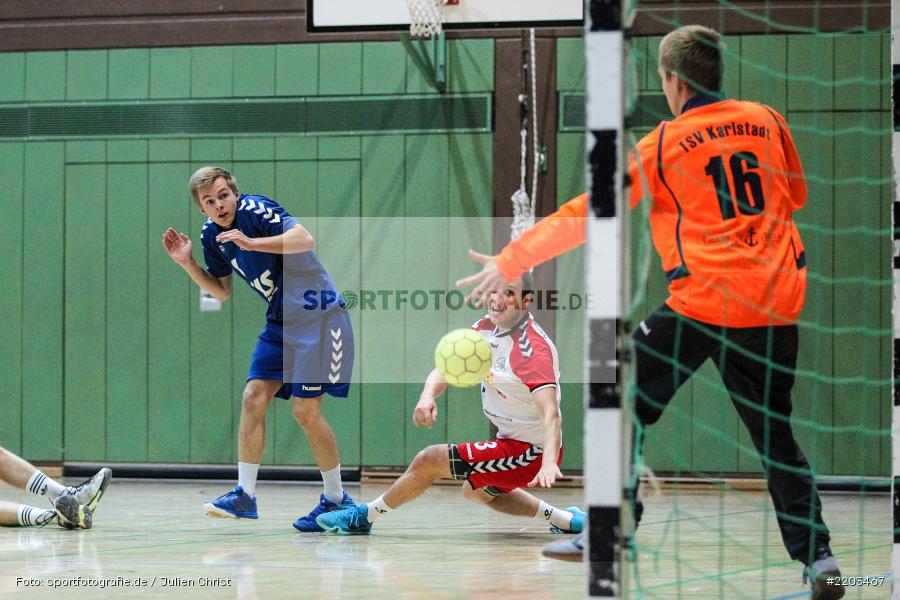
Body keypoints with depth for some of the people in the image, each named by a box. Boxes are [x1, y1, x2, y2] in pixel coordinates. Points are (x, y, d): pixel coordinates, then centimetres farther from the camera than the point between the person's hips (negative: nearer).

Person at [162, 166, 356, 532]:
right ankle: (245, 495, 3)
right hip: (280, 321, 8)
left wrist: (251, 242, -35)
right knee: (254, 396, -3)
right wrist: (187, 263, 5)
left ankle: (336, 499, 4)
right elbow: (222, 292, 18)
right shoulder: (211, 235, 7)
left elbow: (305, 240, -28)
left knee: (305, 409, -9)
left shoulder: (255, 209, -15)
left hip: (316, 315, -8)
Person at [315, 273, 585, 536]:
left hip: (531, 452, -10)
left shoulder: (534, 348, -26)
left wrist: (549, 462, -53)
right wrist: (428, 396, -26)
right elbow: (444, 370, -2)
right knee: (475, 492, 35)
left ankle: (363, 516, 9)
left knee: (428, 460, -12)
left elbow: (550, 412, -36)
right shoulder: (486, 328, -1)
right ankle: (565, 520, 35)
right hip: (511, 437, 10)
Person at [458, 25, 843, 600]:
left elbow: (585, 214, 0)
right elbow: (795, 196, 25)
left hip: (702, 299, -4)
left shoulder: (664, 145, -1)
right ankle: (816, 553, 4)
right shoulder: (769, 121, 8)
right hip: (778, 303, 4)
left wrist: (509, 262, 5)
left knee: (624, 407, 10)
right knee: (775, 432, 14)